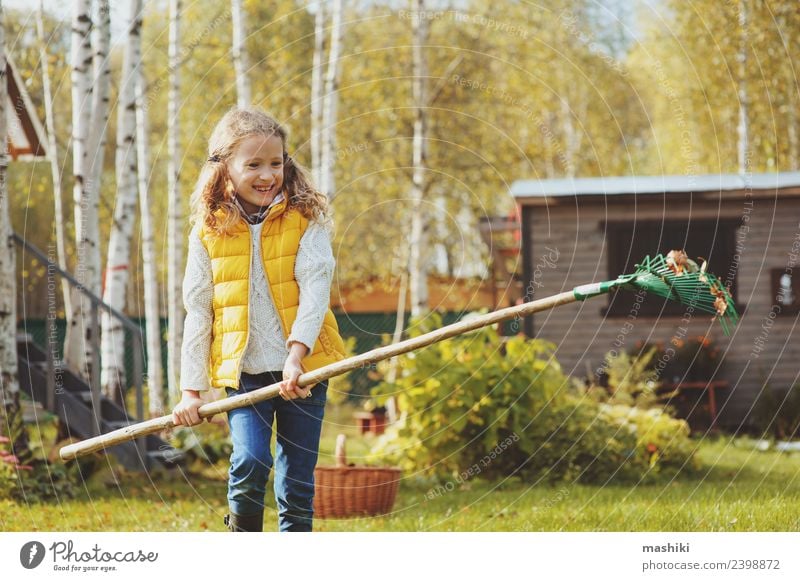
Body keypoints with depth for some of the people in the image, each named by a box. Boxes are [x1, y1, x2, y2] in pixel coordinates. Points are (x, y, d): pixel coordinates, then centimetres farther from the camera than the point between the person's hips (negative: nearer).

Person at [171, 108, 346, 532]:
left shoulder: (305, 219, 0)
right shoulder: (209, 231, 4)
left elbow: (315, 286, -11)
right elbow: (197, 310, 7)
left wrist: (297, 354, -25)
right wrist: (191, 389, 5)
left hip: (302, 371, 0)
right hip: (242, 371, 0)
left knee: (297, 485, 4)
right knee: (250, 463, -19)